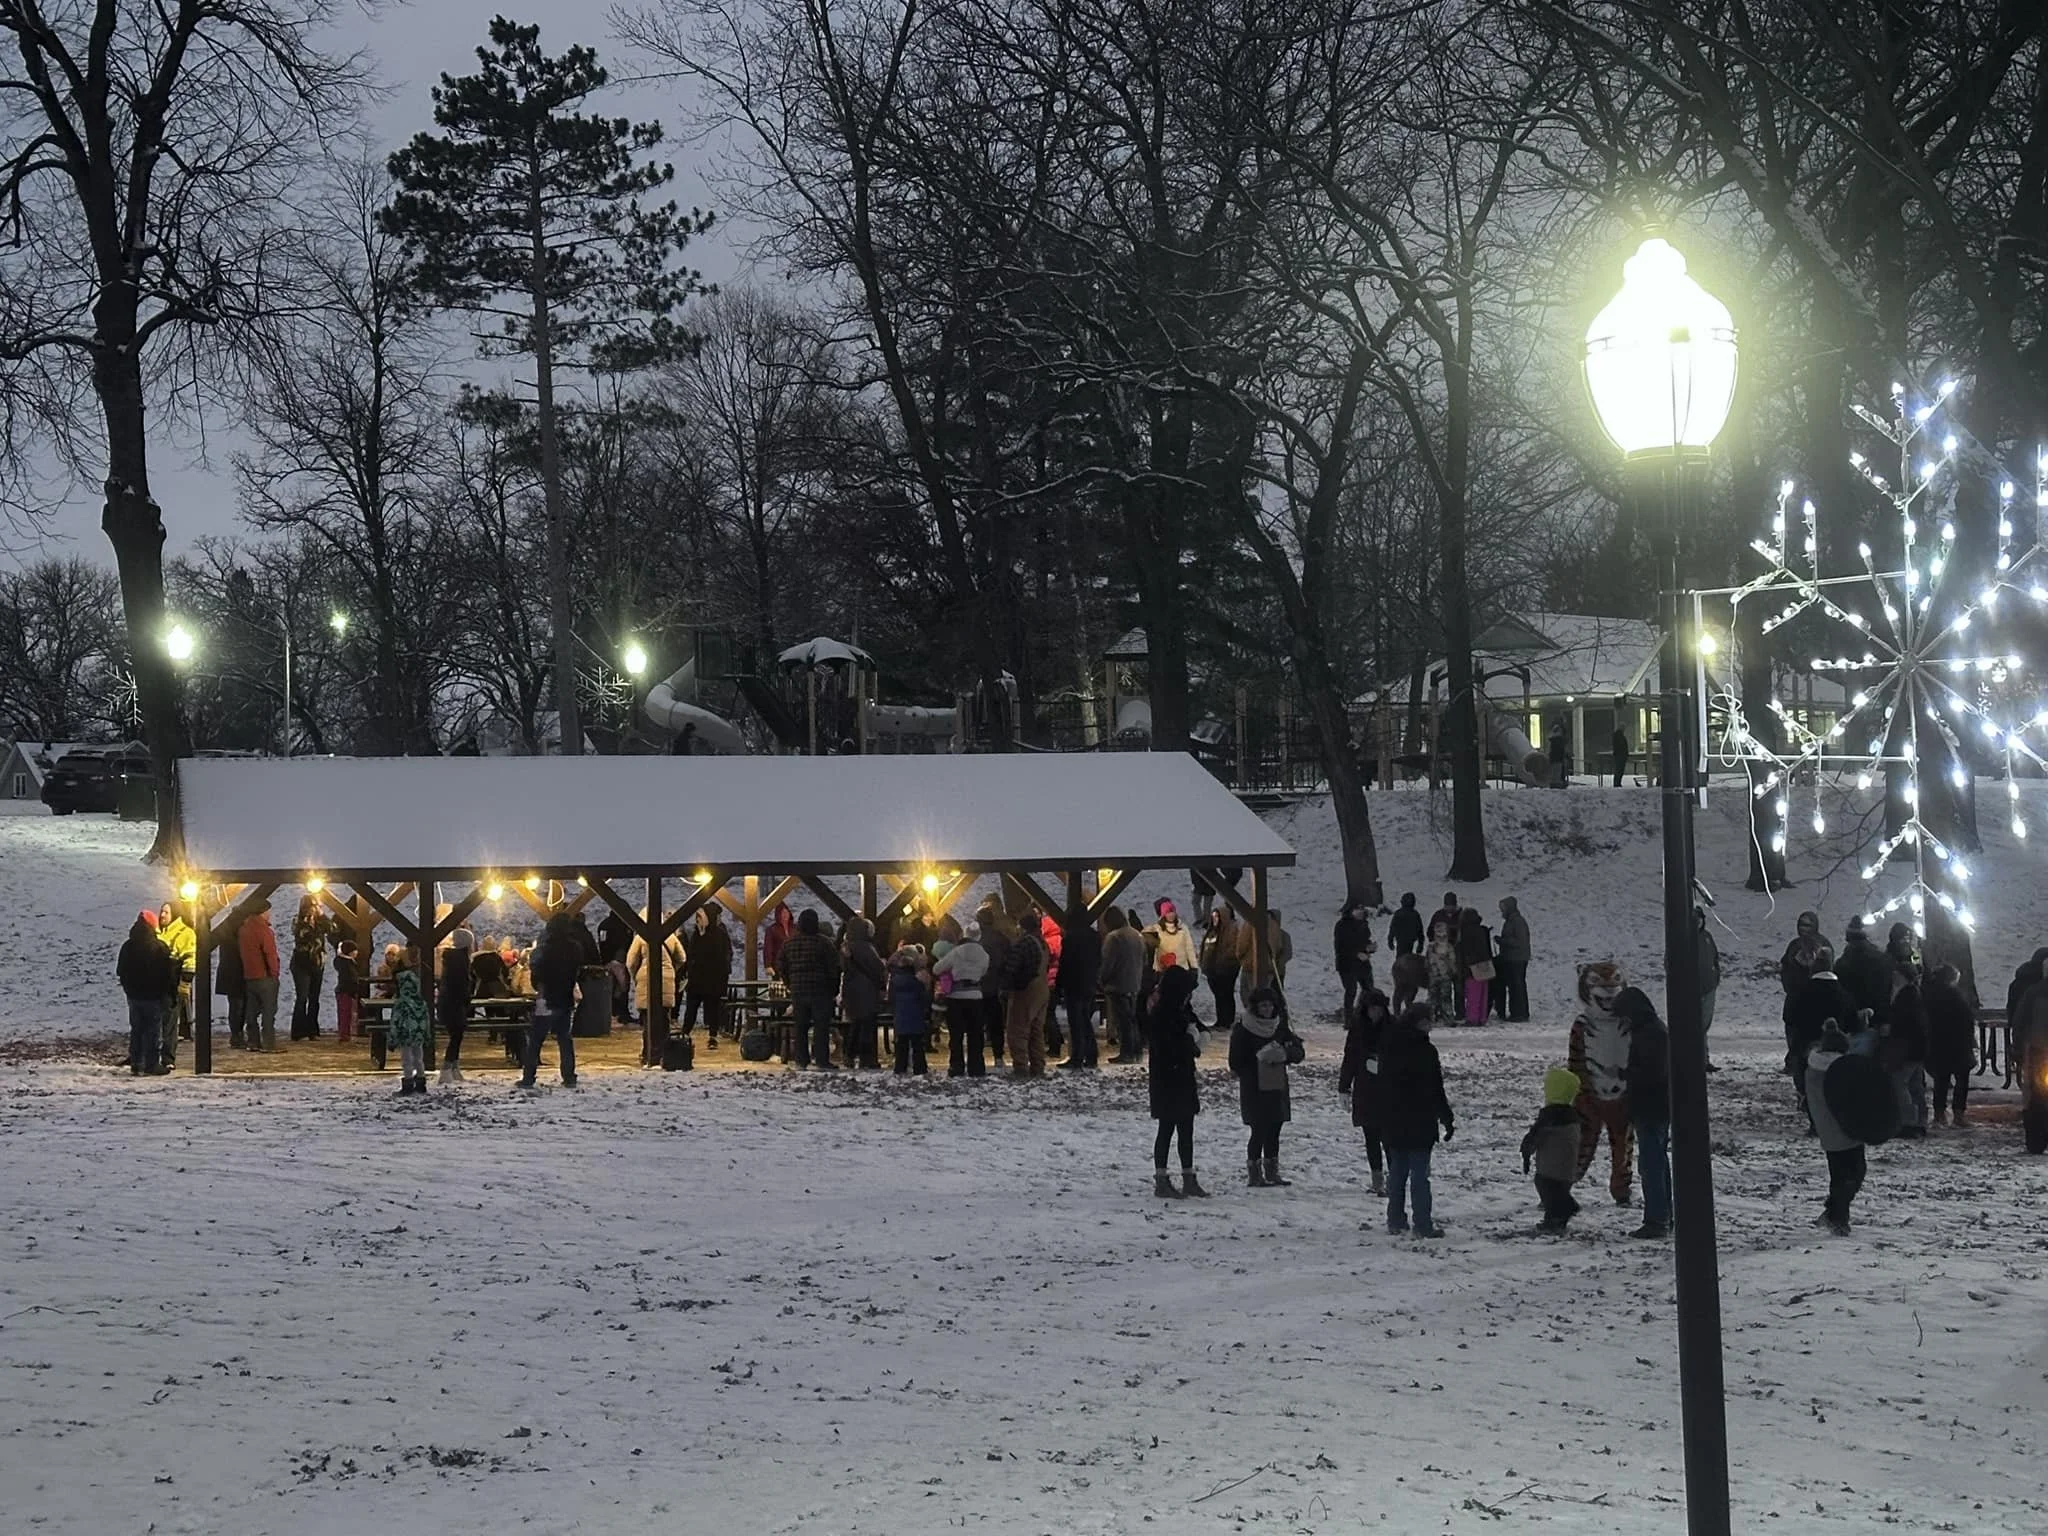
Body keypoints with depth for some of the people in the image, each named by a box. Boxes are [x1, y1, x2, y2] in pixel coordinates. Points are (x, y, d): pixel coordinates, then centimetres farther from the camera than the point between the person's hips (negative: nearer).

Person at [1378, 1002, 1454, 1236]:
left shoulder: (1388, 1046, 6)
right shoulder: (1424, 1050, -15)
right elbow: (1436, 1091, -12)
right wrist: (1448, 1120, -3)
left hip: (1391, 1122, 6)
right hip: (1419, 1124, -6)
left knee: (1397, 1171, 13)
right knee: (1419, 1173, -3)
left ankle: (1396, 1220, 16)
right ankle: (1423, 1224, -3)